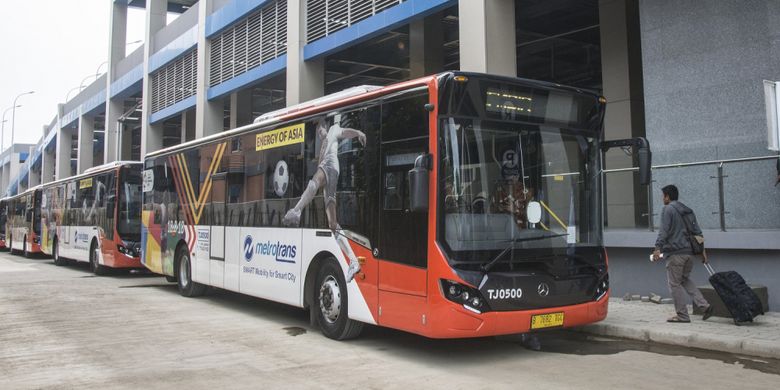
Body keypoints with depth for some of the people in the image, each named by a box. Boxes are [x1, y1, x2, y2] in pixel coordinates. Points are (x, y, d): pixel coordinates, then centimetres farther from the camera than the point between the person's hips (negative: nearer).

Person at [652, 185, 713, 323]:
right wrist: (702, 250, 21)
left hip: (675, 253, -8)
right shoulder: (687, 210, 18)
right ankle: (704, 305, 9)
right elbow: (697, 231, 18)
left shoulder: (668, 209, -7)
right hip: (689, 252, 8)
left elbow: (664, 231, -17)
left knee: (675, 284, 1)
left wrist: (658, 248, -21)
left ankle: (683, 315, 3)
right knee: (685, 280, 21)